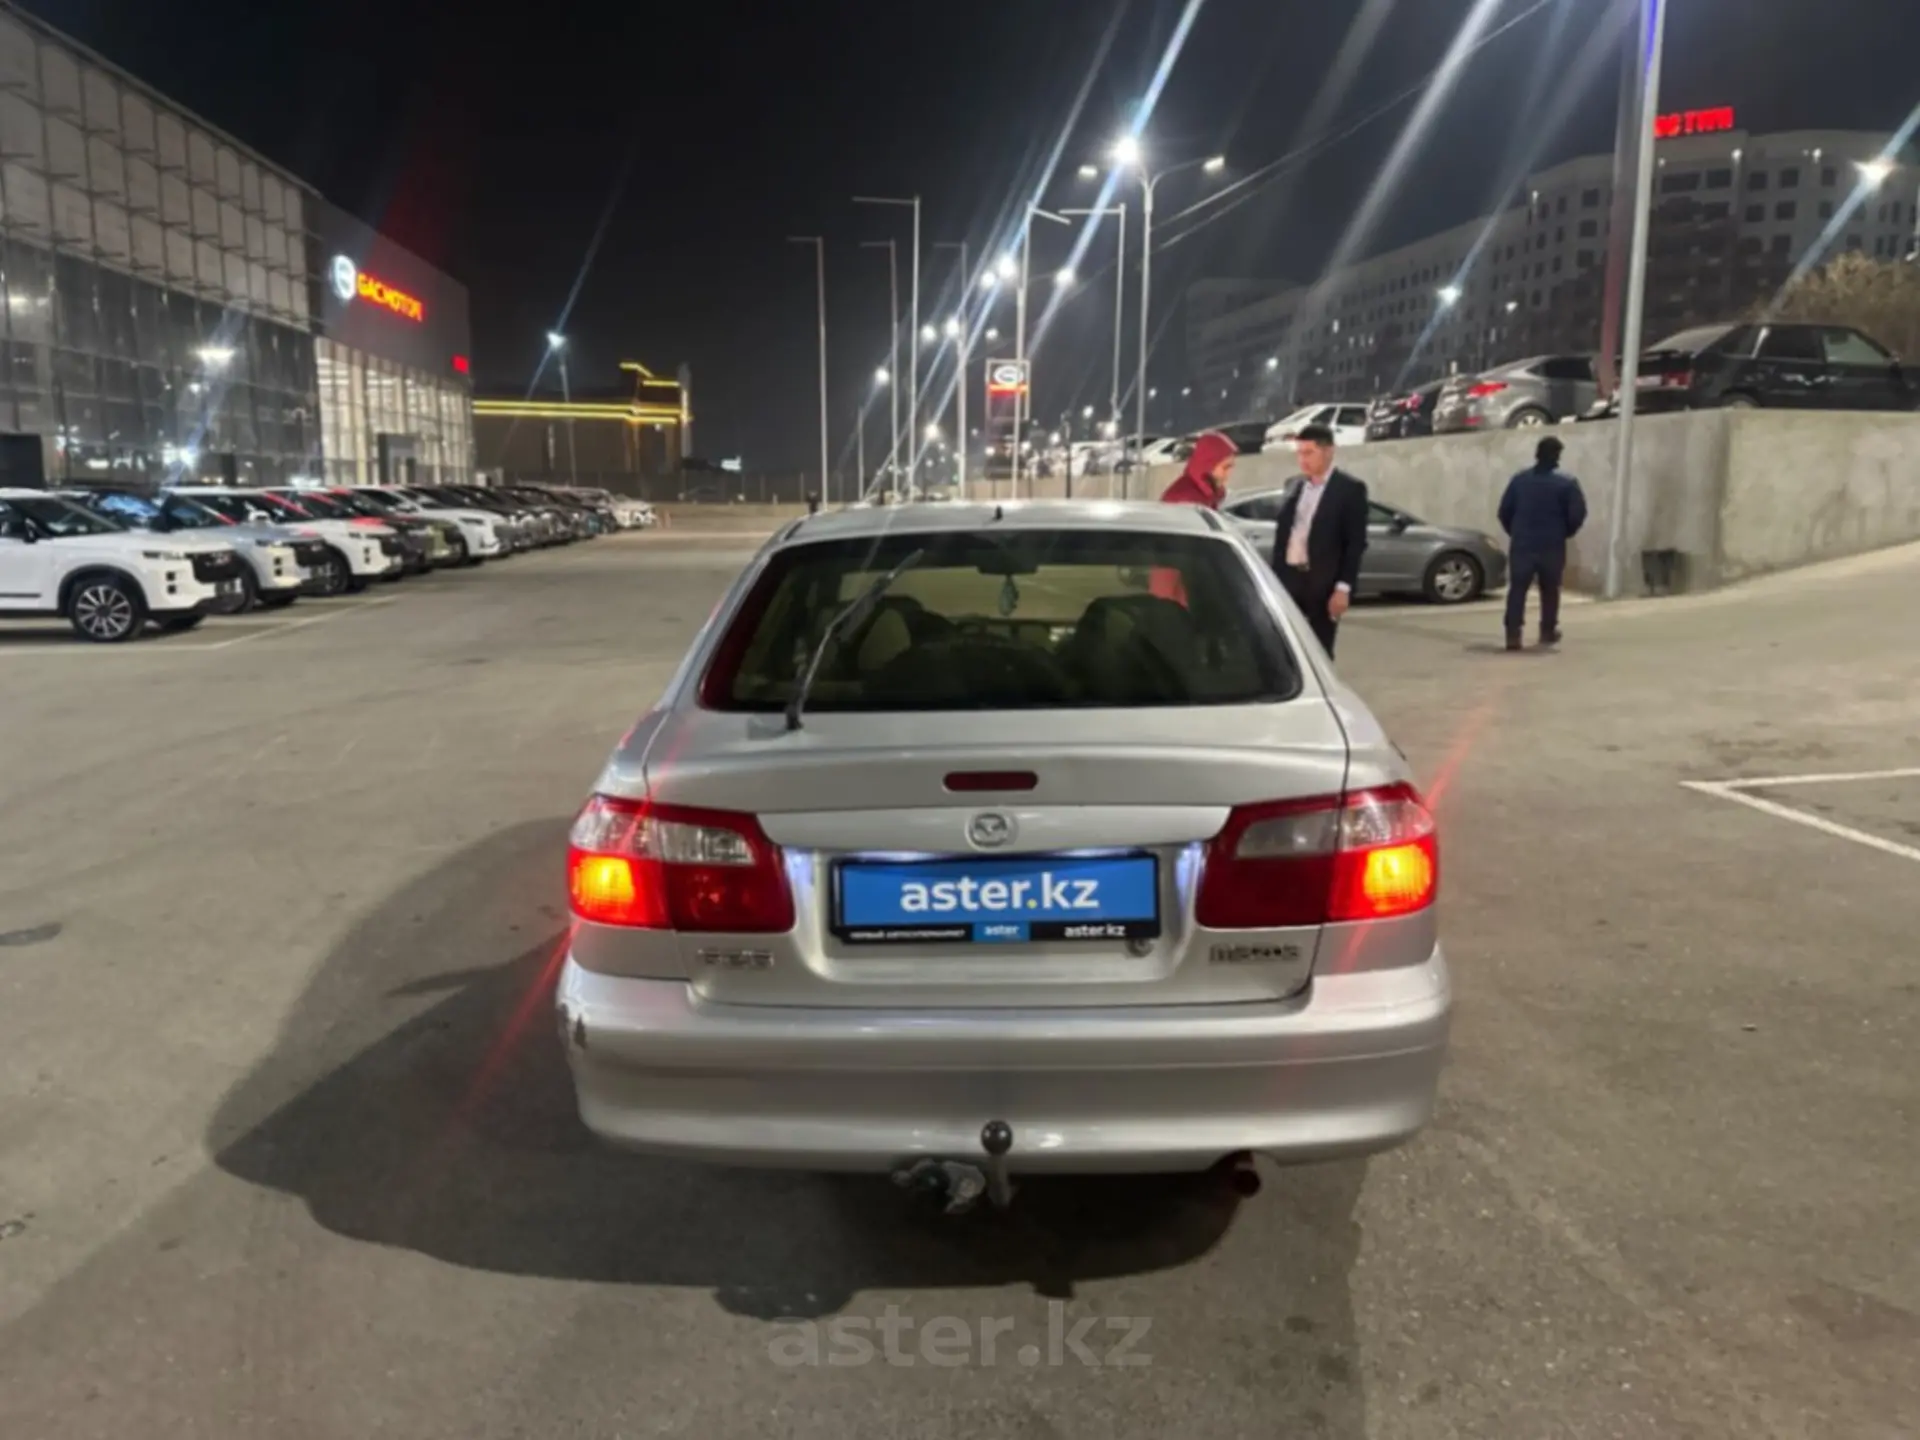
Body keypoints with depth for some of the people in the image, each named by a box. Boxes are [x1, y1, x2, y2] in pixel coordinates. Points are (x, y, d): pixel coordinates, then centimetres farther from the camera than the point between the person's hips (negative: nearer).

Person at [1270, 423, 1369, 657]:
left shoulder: (1350, 489, -3)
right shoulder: (1295, 486, 13)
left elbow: (1356, 543, -8)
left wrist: (1343, 587, -14)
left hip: (1323, 583, -5)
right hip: (1288, 578, 5)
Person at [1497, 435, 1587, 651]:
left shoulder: (1520, 479, 4)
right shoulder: (1566, 482, -4)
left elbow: (1504, 511, 5)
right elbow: (1578, 514, -8)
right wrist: (1565, 533, 9)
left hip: (1522, 544, 1)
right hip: (1552, 545, -1)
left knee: (1517, 589, -1)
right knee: (1550, 589, 14)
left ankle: (1513, 633, -12)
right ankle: (1548, 631, 21)